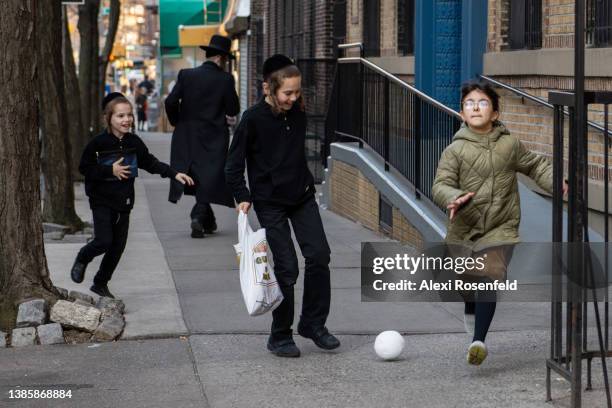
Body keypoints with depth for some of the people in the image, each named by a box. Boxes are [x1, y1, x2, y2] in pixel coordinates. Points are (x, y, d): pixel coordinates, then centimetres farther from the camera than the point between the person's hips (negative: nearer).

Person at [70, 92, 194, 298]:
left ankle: (100, 284, 23)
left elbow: (151, 163, 11)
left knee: (118, 246, 6)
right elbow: (84, 168, -9)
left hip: (124, 202, 5)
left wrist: (174, 174, 1)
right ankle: (82, 260, 18)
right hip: (102, 201, -5)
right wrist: (110, 171, -17)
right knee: (104, 241, -15)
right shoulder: (98, 143, -12)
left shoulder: (134, 142, 2)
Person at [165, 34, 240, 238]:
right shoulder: (225, 80, -8)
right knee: (208, 180, 4)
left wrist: (177, 122, 7)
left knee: (196, 179, 17)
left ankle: (207, 220, 23)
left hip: (187, 137, 3)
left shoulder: (186, 75, -3)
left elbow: (170, 102, -9)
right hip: (213, 139, -3)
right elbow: (233, 110, -5)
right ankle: (199, 216, -13)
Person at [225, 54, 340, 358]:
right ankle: (280, 336, 7)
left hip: (302, 196, 5)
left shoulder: (297, 113, 2)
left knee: (319, 255, -4)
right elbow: (234, 164, -8)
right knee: (286, 268, -7)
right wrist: (243, 197, -16)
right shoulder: (253, 118, -13)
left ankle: (313, 324, 12)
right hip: (270, 202, -5)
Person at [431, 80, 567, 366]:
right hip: (464, 227, 1)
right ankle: (471, 311, 55)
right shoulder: (455, 150, -7)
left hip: (500, 227, -1)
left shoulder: (510, 145, -1)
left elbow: (536, 166, 13)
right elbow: (440, 185, -14)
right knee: (467, 279, 19)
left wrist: (557, 183, -3)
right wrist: (454, 198, -36)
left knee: (490, 279, -20)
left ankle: (479, 340, -22)